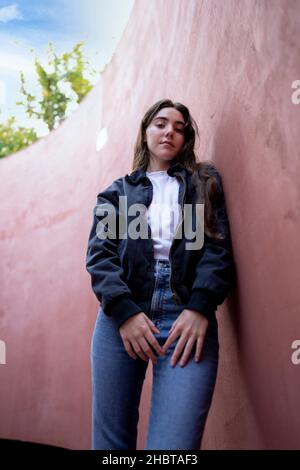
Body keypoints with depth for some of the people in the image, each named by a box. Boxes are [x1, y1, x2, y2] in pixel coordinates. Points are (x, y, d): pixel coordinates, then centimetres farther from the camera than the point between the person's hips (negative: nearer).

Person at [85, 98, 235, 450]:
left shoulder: (205, 182, 19)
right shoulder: (117, 191, 19)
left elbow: (218, 247, 5)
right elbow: (99, 252, 5)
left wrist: (200, 308, -12)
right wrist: (124, 311, -12)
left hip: (188, 317, -1)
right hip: (122, 316, 2)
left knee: (174, 445, -11)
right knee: (110, 439, 6)